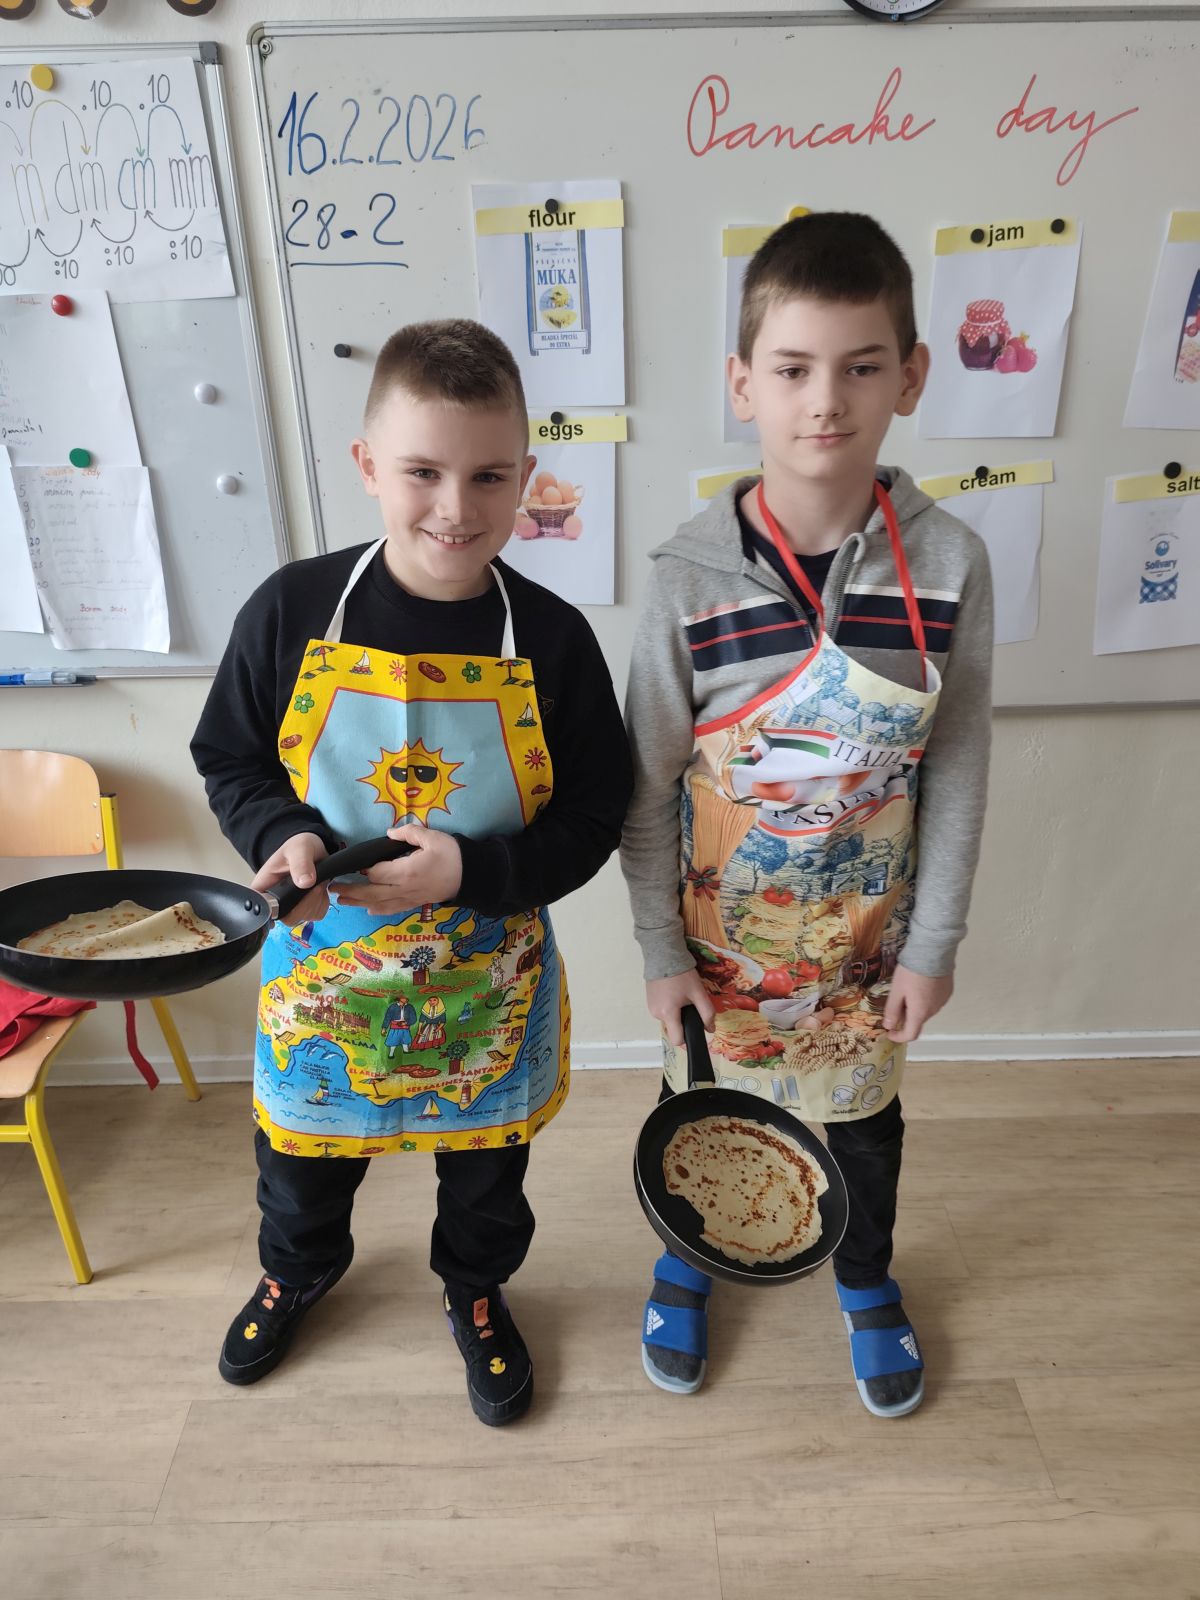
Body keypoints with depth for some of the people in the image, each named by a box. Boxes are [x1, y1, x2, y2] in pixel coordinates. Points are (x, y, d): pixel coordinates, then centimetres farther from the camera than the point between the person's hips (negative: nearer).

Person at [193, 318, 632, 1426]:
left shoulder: (552, 639, -17)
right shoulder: (294, 610, -14)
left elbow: (594, 819, -11)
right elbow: (229, 760, -1)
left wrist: (471, 869, -25)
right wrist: (283, 835, -20)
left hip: (488, 974, -1)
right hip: (323, 961, 2)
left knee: (485, 1158, 24)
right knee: (303, 1149, 27)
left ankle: (477, 1290, 58)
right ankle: (298, 1270, 62)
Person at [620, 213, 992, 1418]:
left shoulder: (948, 564, -15)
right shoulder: (693, 574, -18)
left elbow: (958, 771, -6)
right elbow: (646, 785, -10)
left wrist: (933, 943, -3)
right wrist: (661, 951, -6)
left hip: (868, 934, 2)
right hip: (720, 934, -1)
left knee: (862, 1113, 24)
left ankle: (866, 1280, 56)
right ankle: (688, 1258, 54)